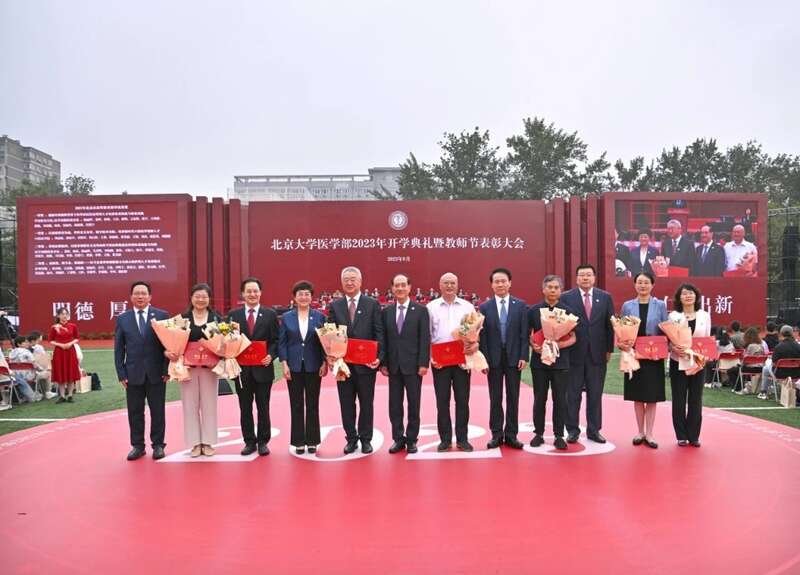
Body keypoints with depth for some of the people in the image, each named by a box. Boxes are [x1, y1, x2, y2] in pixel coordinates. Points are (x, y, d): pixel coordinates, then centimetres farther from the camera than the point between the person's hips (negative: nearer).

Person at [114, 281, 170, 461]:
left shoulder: (162, 316, 0)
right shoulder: (122, 319, 6)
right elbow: (119, 349, 6)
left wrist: (167, 369, -7)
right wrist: (121, 374, -1)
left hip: (156, 373, -1)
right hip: (133, 373, 2)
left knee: (157, 411, 6)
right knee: (135, 412, 8)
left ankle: (158, 445, 18)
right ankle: (137, 445, 20)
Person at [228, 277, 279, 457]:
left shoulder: (270, 314, 3)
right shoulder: (233, 315, 5)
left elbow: (275, 340, 2)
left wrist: (271, 355, -14)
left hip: (263, 368, -1)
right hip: (241, 369, 1)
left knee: (263, 407, 6)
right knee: (245, 408, 9)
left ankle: (263, 442, 16)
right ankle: (249, 442, 20)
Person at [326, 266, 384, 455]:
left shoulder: (372, 304, 1)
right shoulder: (335, 306, 6)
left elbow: (379, 333, -2)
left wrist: (379, 357, -12)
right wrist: (330, 355, -10)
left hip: (366, 363, -2)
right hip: (343, 363, 2)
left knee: (366, 403, 8)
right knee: (346, 404, 9)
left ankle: (366, 439, 21)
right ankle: (351, 438, 23)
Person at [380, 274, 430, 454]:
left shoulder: (421, 310, -1)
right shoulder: (386, 311, 7)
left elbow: (425, 339, -5)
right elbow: (383, 339, 6)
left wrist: (423, 363, -10)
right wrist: (383, 363, 0)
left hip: (413, 365, -2)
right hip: (393, 365, 3)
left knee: (413, 404, 6)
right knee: (394, 404, 7)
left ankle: (412, 439, 18)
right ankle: (398, 438, 19)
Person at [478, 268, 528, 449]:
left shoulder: (520, 305, 3)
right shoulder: (485, 307, 2)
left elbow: (524, 333, 0)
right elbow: (482, 335, 0)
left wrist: (524, 356, -7)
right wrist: (484, 359, -7)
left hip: (514, 357, 0)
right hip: (493, 358, 0)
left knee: (513, 398, 6)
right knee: (495, 399, 6)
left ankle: (511, 434, 15)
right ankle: (496, 434, 14)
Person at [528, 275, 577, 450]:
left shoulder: (568, 311, 3)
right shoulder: (534, 310, 4)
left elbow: (573, 338, 4)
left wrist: (561, 344, -16)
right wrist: (534, 345, -12)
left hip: (560, 361, 0)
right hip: (539, 360, 0)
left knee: (560, 400, 3)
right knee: (539, 399, 7)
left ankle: (559, 435, 14)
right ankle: (538, 433, 19)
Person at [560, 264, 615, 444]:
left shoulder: (605, 297, 7)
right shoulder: (566, 298, 0)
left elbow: (610, 325, 7)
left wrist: (609, 349, 3)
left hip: (597, 354, 2)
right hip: (574, 353, -2)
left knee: (595, 395, 8)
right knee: (573, 394, 5)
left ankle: (594, 430, 19)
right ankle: (572, 430, 15)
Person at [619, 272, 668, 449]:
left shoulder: (660, 305, 2)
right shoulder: (627, 306, 4)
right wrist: (623, 344, -14)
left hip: (654, 357, -1)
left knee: (652, 396, 3)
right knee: (637, 396, 8)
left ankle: (649, 434, 12)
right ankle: (640, 432, 19)